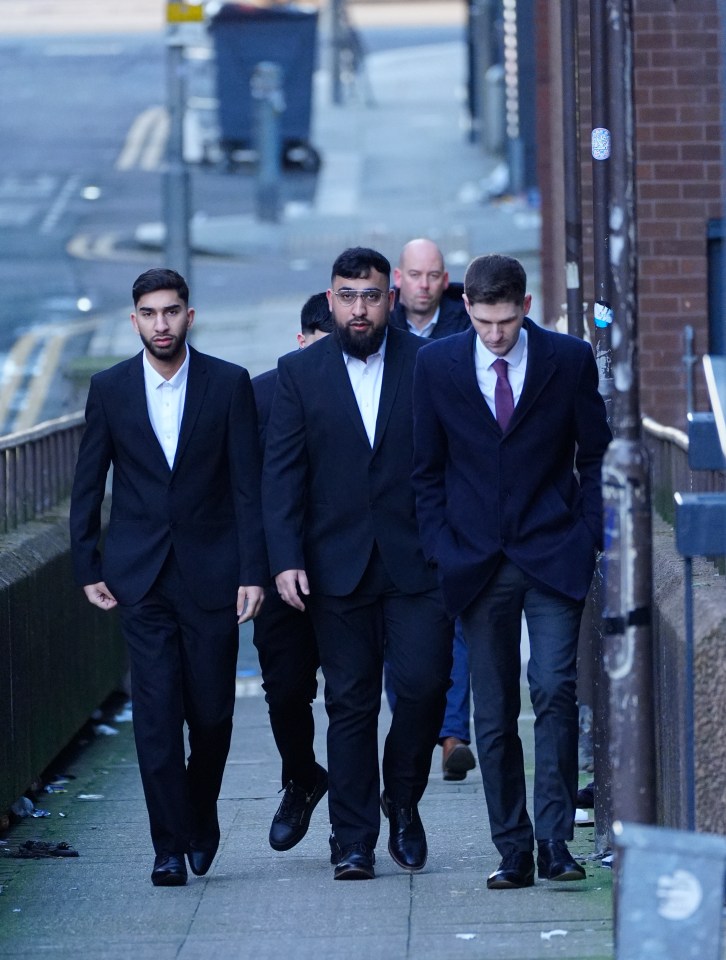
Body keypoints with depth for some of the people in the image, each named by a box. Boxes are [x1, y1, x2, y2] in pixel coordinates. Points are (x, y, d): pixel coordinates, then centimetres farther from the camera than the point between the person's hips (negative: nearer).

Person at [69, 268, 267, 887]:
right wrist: (88, 568, 3)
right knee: (156, 712, -7)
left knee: (212, 711, 4)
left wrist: (254, 571, -7)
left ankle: (202, 817, 29)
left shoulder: (229, 384, -1)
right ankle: (171, 846, -4)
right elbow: (88, 485, 9)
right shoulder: (110, 389, 3)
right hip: (140, 576, 0)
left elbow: (248, 484, -2)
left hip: (211, 573, 0)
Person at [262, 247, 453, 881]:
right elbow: (281, 473, 2)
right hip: (338, 563, 1)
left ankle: (403, 799, 15)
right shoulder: (300, 373, 5)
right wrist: (286, 559, -8)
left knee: (423, 683, -11)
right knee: (350, 704, 3)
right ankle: (353, 841, 7)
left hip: (417, 561, -1)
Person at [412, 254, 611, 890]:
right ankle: (513, 853, 8)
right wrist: (442, 549, 0)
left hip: (552, 555, -1)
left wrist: (588, 538, -2)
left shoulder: (570, 360, -1)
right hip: (478, 564, 1)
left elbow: (596, 454, 6)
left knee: (554, 690, -15)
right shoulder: (437, 365, 2)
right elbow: (427, 468, 8)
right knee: (493, 714, 3)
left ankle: (555, 841, -12)